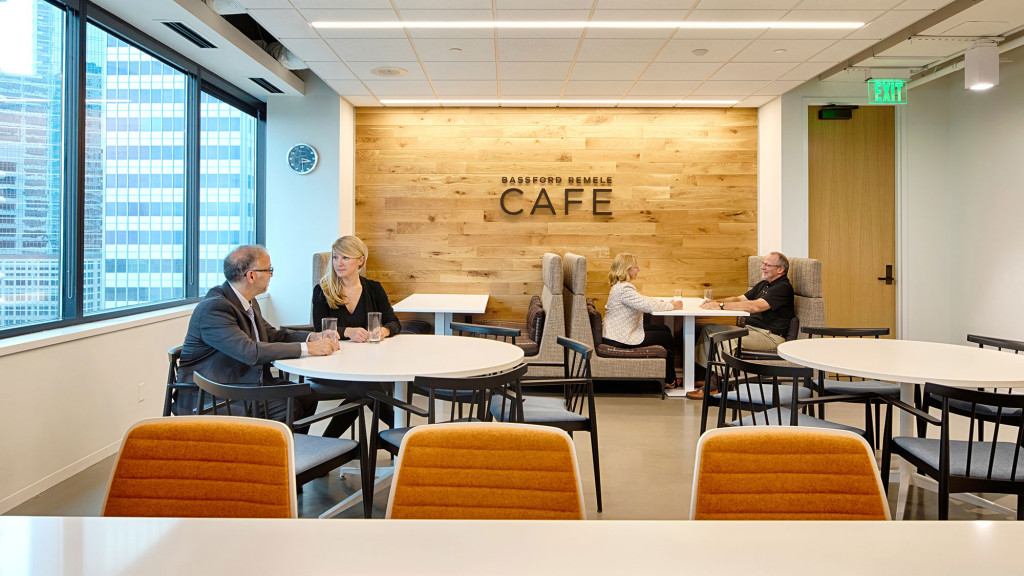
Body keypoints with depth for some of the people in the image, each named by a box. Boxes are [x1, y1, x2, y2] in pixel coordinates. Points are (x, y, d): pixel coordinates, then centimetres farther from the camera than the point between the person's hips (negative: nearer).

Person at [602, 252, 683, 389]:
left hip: (620, 331, 11)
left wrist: (661, 302, 7)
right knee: (666, 337, 2)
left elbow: (641, 300, 21)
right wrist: (671, 306, -10)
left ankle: (669, 378, 22)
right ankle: (670, 381, 21)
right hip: (620, 339, -11)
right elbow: (648, 306, -25)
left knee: (665, 330, 14)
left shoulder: (620, 286, 10)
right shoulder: (624, 289, -24)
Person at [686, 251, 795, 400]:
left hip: (769, 336, -10)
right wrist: (715, 302, -3)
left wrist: (721, 306, -25)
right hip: (750, 328, 10)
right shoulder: (763, 284, 19)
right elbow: (740, 299, 17)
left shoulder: (783, 288, -13)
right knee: (709, 329, 1)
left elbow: (756, 306, -25)